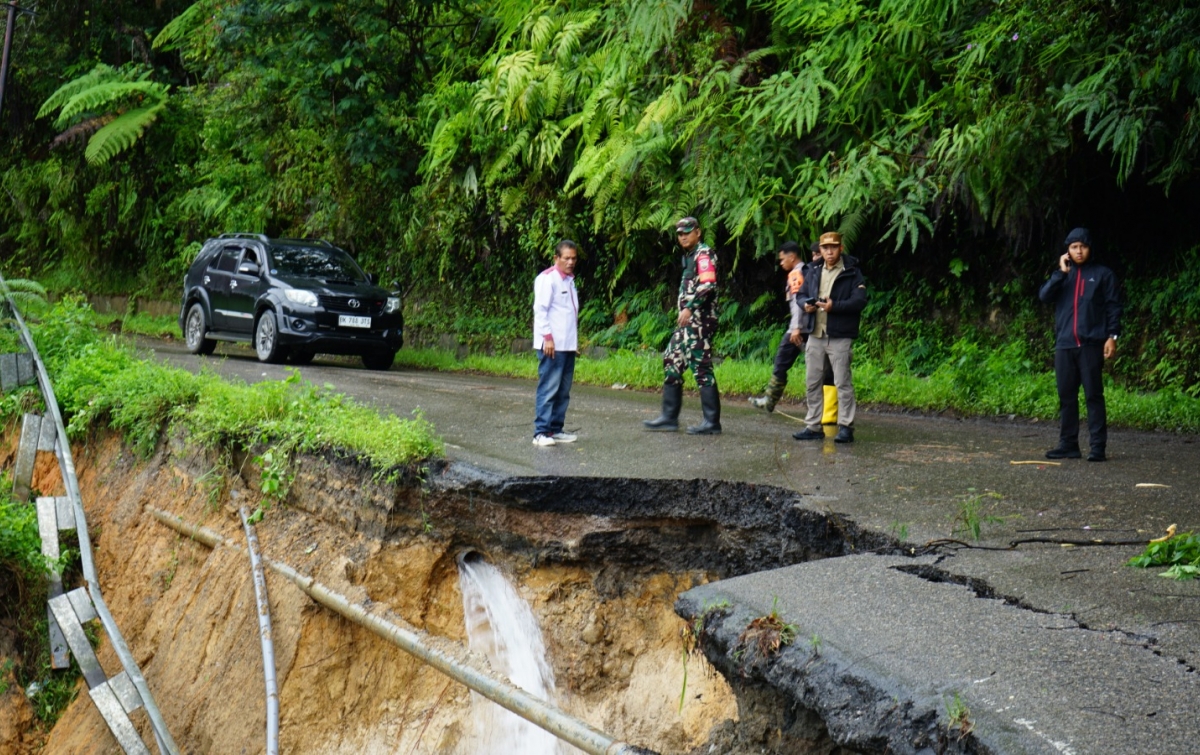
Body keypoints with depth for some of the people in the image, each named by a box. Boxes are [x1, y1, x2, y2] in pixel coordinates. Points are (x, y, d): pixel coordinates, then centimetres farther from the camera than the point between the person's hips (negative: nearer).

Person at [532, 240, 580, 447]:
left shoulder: (569, 280, 18)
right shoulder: (547, 278, -7)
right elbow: (540, 309, -12)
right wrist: (547, 337, -18)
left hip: (568, 345, 8)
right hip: (552, 344, -8)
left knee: (563, 390, 10)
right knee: (549, 388, -9)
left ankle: (555, 429, 16)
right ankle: (541, 432, -7)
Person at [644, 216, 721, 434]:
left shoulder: (704, 253, -9)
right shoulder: (689, 256, 21)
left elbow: (707, 284, -22)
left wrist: (689, 308, -25)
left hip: (699, 319, -10)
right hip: (688, 321, 10)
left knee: (702, 367, -9)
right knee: (672, 361, 10)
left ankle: (712, 422, -6)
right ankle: (669, 417, 14)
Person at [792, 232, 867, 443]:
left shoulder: (852, 273, -4)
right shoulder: (814, 271, 13)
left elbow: (860, 300, -13)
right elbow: (801, 294, 20)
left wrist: (835, 306, -25)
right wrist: (805, 304, -4)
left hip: (840, 336, -6)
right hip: (815, 335, 6)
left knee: (843, 382, -4)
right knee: (813, 383, 9)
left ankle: (846, 427, 0)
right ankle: (813, 426, 17)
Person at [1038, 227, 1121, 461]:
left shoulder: (1102, 275, 5)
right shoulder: (1063, 275, 16)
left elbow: (1113, 307, 1)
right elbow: (1044, 296, 0)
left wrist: (1112, 336, -8)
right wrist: (1061, 272, -5)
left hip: (1091, 344, -4)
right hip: (1064, 345, 4)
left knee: (1093, 395, -5)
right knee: (1066, 396, 6)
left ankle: (1098, 446, -3)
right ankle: (1068, 444, 13)